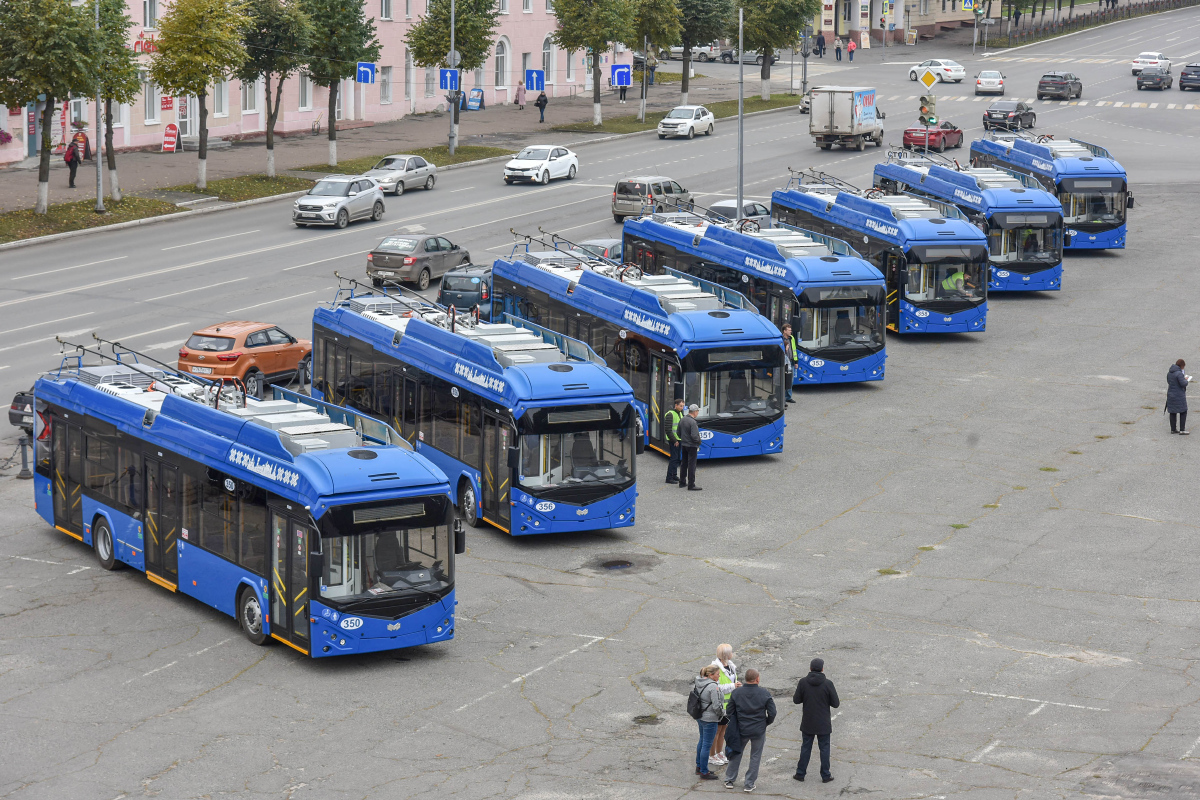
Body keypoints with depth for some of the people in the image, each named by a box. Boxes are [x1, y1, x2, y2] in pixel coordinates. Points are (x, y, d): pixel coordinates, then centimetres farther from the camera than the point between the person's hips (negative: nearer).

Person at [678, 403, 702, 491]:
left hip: (683, 445, 8)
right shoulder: (693, 422, -21)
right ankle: (691, 485, -2)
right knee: (691, 465, -3)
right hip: (692, 446, -8)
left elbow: (679, 433, 13)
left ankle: (682, 482, 28)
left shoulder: (682, 420, 4)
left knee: (684, 464, 18)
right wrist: (699, 441, -7)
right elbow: (694, 436, -25)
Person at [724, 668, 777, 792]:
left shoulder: (736, 692, -7)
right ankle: (749, 784, 12)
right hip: (759, 731, -2)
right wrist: (766, 723, 10)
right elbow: (772, 713, -10)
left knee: (736, 754, 18)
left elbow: (730, 712, -1)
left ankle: (729, 780, 23)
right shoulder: (765, 694, -12)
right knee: (755, 757, 10)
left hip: (741, 730, 2)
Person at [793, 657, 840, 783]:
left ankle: (800, 773, 19)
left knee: (806, 747, 14)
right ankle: (825, 775, 15)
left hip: (808, 723, 2)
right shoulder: (827, 683, -14)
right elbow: (835, 703, -10)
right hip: (823, 724, -2)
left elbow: (796, 700, -4)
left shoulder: (803, 682, -10)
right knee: (824, 748, 10)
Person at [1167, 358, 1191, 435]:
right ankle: (1182, 430, -2)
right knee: (1183, 412, 1)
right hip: (1179, 396, -8)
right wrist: (1186, 380, 0)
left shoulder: (1169, 372, 6)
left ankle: (1173, 429, 18)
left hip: (1171, 394, 8)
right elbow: (1183, 384, -23)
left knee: (1172, 413, 13)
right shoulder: (1179, 373, -20)